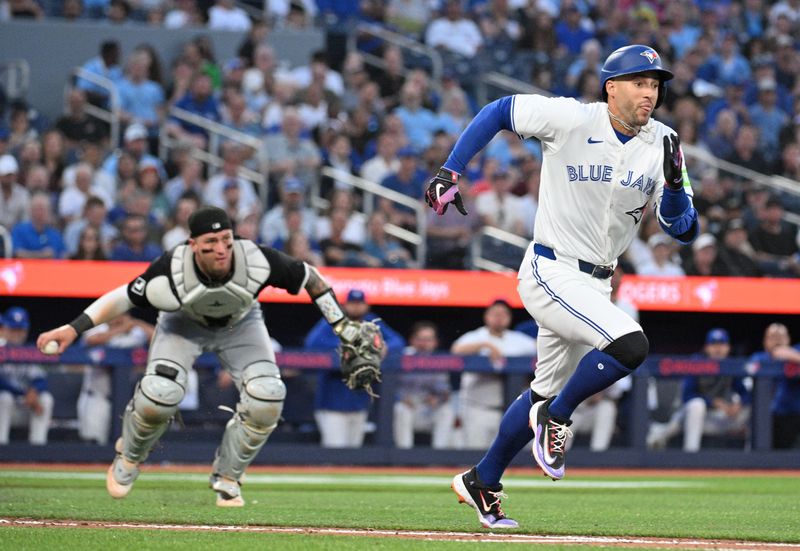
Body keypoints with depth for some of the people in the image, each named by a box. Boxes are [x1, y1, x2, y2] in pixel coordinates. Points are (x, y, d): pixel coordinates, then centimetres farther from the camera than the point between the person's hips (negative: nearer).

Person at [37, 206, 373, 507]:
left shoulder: (257, 260, -35)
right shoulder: (172, 271, -37)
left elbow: (308, 277, -18)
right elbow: (126, 297, -25)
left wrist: (341, 325, -16)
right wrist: (74, 328, -34)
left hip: (240, 324, 2)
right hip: (184, 322, -2)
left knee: (267, 396, -21)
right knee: (160, 392, -25)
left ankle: (227, 477, 5)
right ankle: (129, 458, 10)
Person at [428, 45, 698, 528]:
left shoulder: (661, 145, -1)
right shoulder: (571, 119, -13)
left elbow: (684, 231, -3)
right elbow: (499, 111, -2)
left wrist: (674, 184, -23)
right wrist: (450, 172, -9)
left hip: (596, 284, 7)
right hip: (552, 274, -7)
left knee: (551, 391, 17)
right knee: (630, 344, -27)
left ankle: (482, 483, 34)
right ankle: (556, 417, -3)